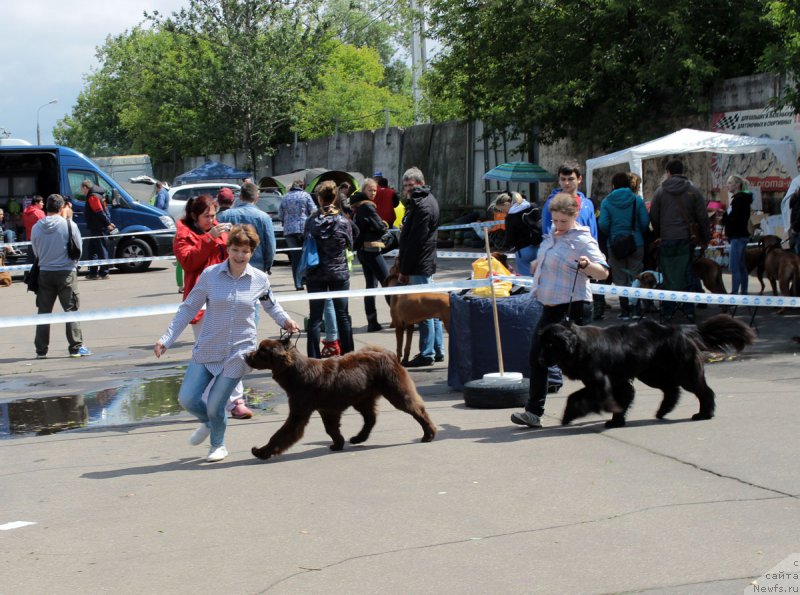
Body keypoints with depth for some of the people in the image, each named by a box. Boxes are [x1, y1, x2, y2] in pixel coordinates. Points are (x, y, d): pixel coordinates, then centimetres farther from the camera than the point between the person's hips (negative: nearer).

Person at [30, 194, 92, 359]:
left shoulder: (36, 227, -1)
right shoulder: (69, 225, -9)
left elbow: (35, 252, 8)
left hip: (44, 273, 3)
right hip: (66, 273, -3)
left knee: (43, 312, 9)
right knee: (71, 310, 4)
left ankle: (41, 350, 10)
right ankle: (76, 347, 2)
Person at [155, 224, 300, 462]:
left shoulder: (260, 279, -2)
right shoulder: (210, 275, -6)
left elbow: (270, 304, 21)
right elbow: (188, 309, 0)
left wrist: (285, 320, 5)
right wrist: (166, 339, -4)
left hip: (239, 351, -1)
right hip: (207, 349, 1)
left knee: (215, 405, -3)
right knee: (187, 398, -3)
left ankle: (218, 445, 28)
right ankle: (208, 423, 33)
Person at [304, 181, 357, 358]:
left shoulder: (311, 221, -9)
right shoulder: (344, 221, -8)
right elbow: (350, 244, 4)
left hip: (316, 274, -1)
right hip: (339, 273, 1)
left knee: (315, 317, 5)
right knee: (342, 315, 10)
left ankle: (313, 358, 3)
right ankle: (348, 356, 14)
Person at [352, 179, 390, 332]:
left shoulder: (357, 206, 12)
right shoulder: (367, 206, -15)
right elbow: (381, 227, -19)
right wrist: (385, 225, 4)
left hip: (361, 249, 9)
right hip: (371, 249, -9)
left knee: (370, 285, 9)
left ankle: (372, 322, 7)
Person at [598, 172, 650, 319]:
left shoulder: (606, 202, -4)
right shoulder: (637, 200, -2)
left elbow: (603, 224, -10)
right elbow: (645, 222, -6)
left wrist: (610, 236, 9)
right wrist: (639, 234, 13)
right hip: (636, 243, 1)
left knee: (620, 279, 6)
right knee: (635, 277, 9)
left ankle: (625, 309, 6)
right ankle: (636, 308, 6)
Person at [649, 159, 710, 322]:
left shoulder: (660, 191, 0)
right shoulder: (693, 191, 2)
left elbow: (653, 217, 2)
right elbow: (703, 217, 2)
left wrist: (658, 235, 16)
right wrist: (705, 238, 10)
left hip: (667, 240, -1)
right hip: (686, 239, 1)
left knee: (669, 276, 4)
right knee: (686, 275, 8)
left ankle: (668, 312, 6)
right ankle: (689, 310, 7)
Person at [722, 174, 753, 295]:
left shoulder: (739, 199, -14)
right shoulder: (742, 198, 17)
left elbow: (736, 219, -21)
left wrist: (723, 218, -10)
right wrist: (725, 215, 4)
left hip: (738, 236, -11)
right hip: (741, 235, 11)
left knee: (734, 267, -11)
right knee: (741, 266, 13)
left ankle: (734, 293, -12)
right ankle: (743, 292, 18)